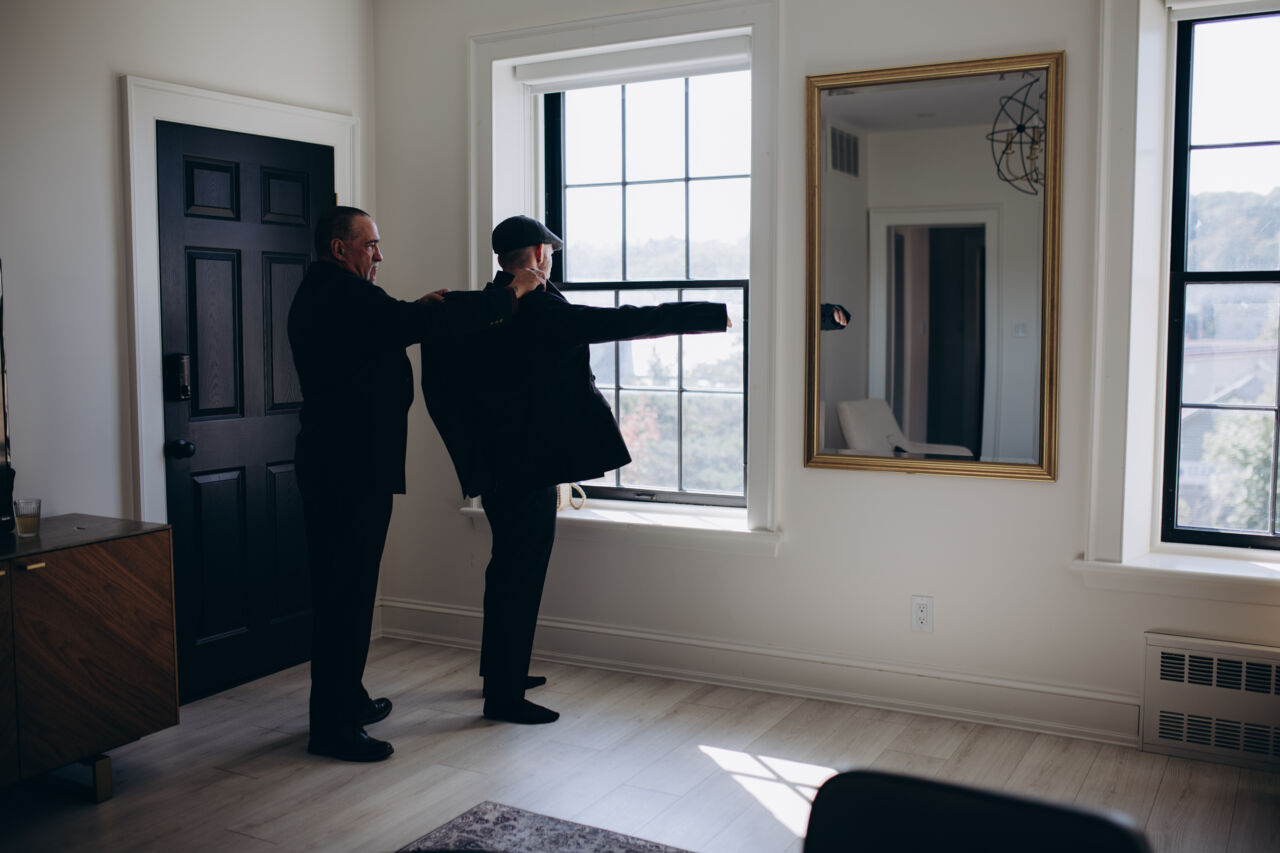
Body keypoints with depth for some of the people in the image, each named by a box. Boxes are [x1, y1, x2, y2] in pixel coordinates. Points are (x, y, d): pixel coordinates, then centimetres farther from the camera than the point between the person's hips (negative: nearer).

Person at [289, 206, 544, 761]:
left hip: (328, 464, 11)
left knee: (339, 589, 17)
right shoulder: (344, 294, -15)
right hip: (354, 467, -11)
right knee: (348, 593, -6)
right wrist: (509, 295, -18)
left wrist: (416, 311, 13)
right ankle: (332, 725, 0)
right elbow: (423, 326, -24)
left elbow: (380, 334, 28)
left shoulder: (316, 295, 18)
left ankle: (346, 700, 29)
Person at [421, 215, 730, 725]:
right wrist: (717, 315, -15)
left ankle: (501, 672, 37)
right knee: (521, 576, 0)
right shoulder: (542, 311, -18)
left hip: (495, 466, 9)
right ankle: (505, 696, 9)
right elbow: (629, 322, -20)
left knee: (509, 570, 22)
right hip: (530, 467, -9)